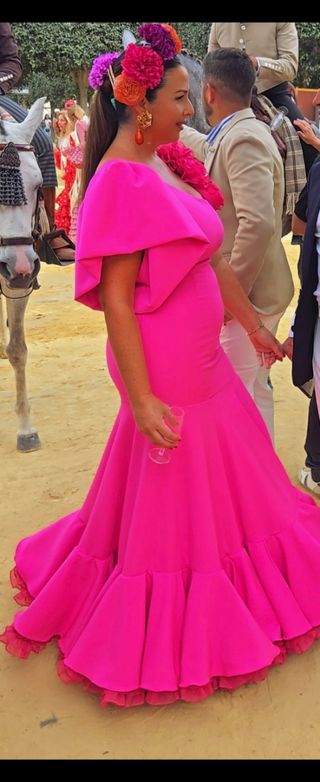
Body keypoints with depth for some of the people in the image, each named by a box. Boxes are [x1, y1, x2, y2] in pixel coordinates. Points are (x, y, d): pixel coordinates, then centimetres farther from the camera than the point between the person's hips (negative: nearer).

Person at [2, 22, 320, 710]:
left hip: (203, 363, 9)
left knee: (226, 488, 22)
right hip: (167, 375, -9)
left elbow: (213, 261, 14)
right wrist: (141, 400, -23)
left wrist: (255, 326, 19)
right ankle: (172, 636, 33)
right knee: (170, 511, 9)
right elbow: (115, 300, -21)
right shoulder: (122, 182, -19)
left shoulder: (169, 164, 8)